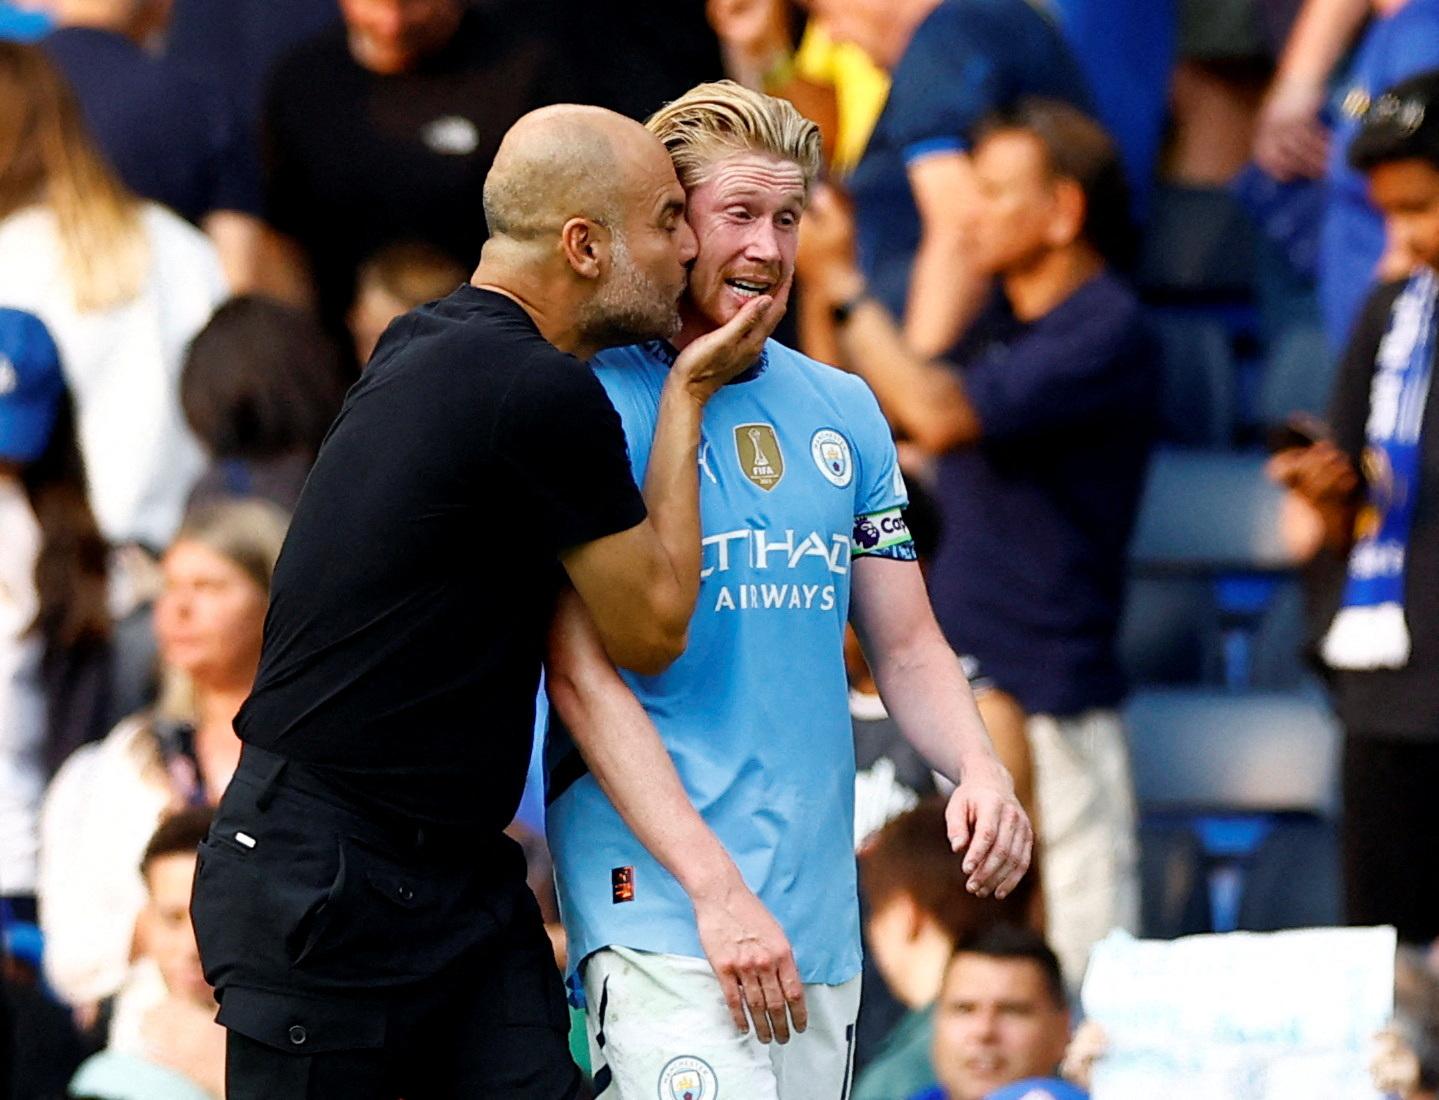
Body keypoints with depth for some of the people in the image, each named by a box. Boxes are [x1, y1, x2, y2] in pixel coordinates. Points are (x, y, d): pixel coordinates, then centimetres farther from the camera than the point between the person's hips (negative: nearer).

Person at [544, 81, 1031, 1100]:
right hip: (659, 901, -6)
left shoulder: (844, 411, 14)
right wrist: (717, 890, -19)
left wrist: (978, 768, -5)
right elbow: (584, 674, -11)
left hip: (822, 907, 6)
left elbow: (906, 643, 18)